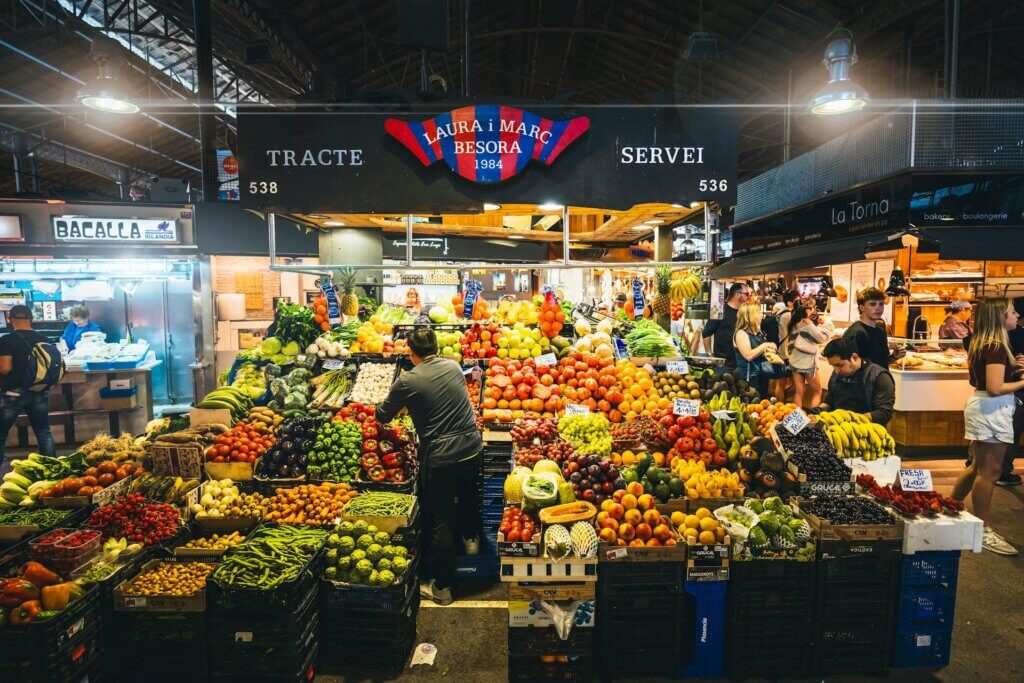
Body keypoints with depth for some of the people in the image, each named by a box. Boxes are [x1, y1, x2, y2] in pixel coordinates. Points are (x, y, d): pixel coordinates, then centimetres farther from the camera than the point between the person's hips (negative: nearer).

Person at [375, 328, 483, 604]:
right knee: (469, 494, 31)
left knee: (441, 520, 6)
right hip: (471, 446, 5)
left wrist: (380, 408, 27)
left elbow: (383, 416, 2)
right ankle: (471, 538, 54)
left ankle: (442, 587, 16)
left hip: (440, 456, -5)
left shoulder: (407, 381, -11)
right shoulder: (454, 367, 3)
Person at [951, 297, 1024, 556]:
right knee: (989, 472, -1)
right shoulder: (997, 348, -19)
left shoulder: (981, 344, 10)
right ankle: (984, 531, 8)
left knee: (978, 466, 20)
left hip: (979, 405, 10)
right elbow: (995, 388, -24)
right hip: (992, 410, -10)